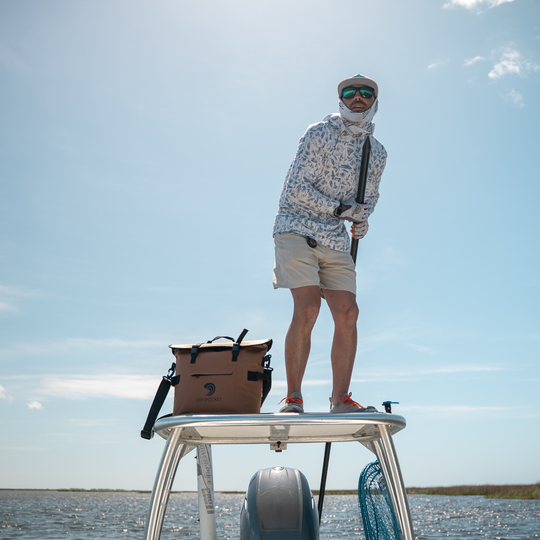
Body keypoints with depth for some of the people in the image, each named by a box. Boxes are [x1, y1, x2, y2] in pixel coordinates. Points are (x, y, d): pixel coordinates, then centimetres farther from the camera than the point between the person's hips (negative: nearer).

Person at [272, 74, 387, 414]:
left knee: (348, 313, -6)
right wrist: (338, 208, -12)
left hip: (335, 240, 5)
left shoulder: (378, 153, 12)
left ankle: (341, 400, 4)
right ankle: (293, 400, -8)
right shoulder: (320, 134, -5)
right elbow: (296, 188, -10)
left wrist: (362, 218, 2)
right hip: (297, 228, -5)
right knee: (307, 308, -19)